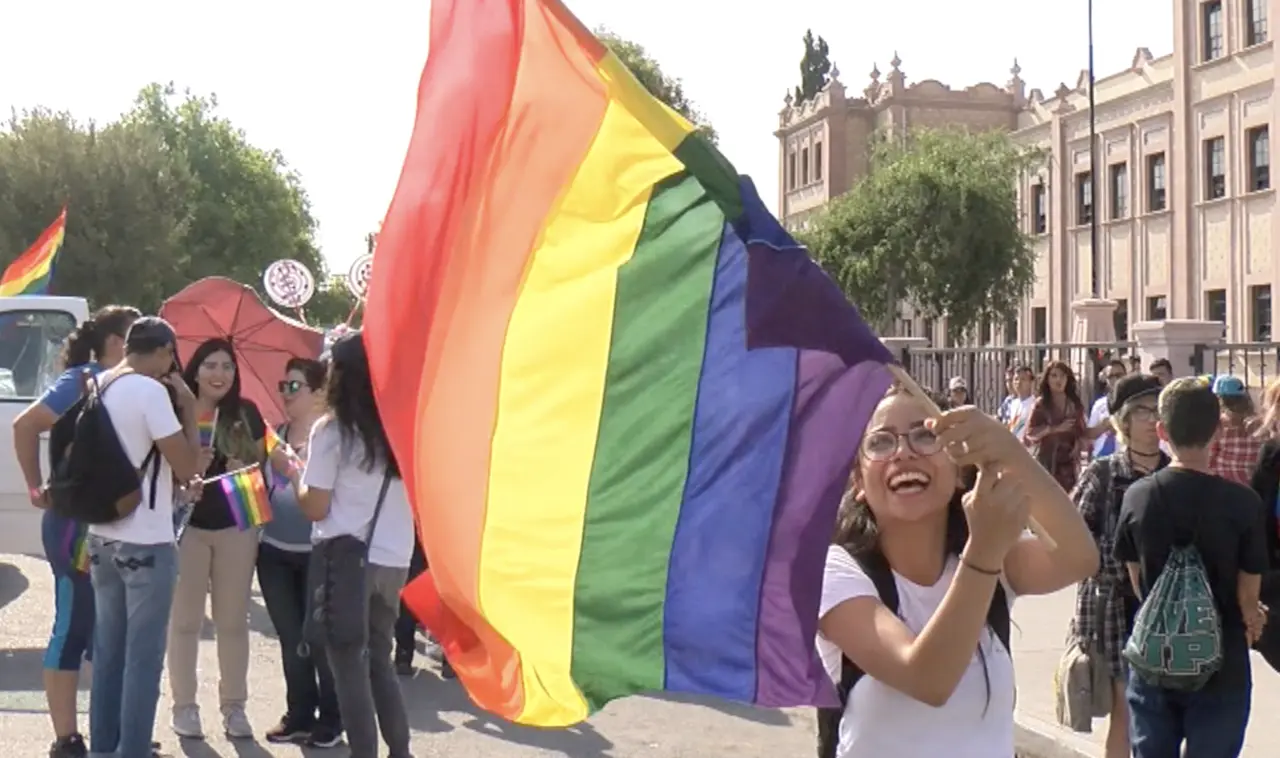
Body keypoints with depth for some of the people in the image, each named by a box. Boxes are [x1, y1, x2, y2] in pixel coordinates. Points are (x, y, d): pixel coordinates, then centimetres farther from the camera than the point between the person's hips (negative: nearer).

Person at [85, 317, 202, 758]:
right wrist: (189, 409, -6)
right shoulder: (151, 391, -16)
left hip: (102, 536, 8)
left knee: (108, 648, 15)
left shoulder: (97, 386, 8)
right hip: (146, 542, -8)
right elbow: (186, 468, -15)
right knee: (143, 655, 0)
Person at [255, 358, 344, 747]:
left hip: (317, 553, -5)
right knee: (291, 638, 11)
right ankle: (299, 715, 22)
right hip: (275, 551, 6)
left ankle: (331, 719, 14)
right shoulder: (277, 434, 10)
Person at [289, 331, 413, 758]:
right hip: (394, 560, 5)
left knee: (350, 665, 4)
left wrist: (293, 471, 7)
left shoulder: (331, 429, -9)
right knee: (378, 660, 18)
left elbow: (316, 508, -8)